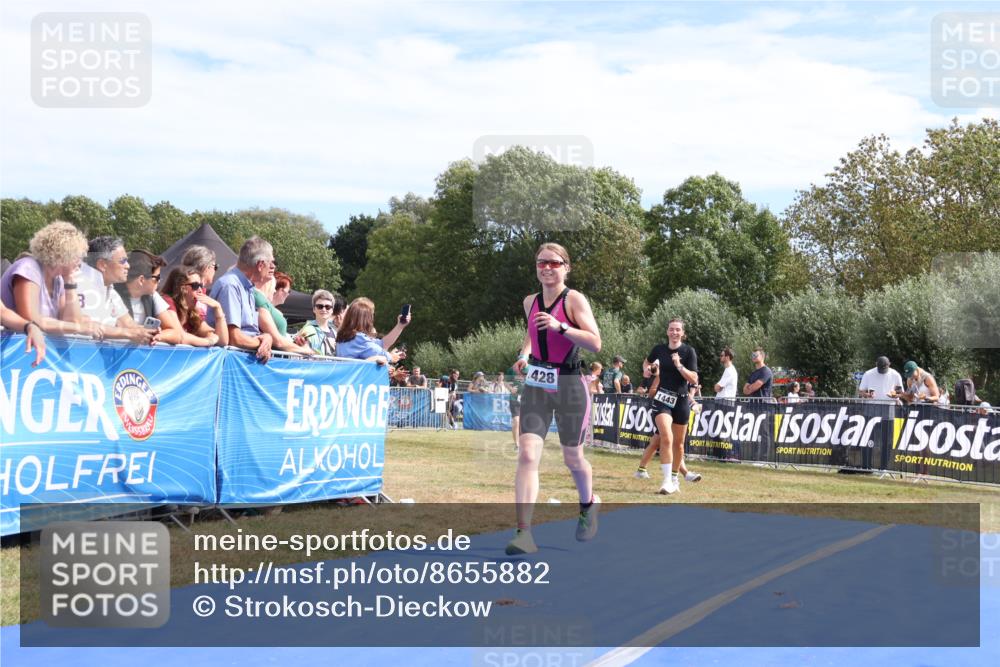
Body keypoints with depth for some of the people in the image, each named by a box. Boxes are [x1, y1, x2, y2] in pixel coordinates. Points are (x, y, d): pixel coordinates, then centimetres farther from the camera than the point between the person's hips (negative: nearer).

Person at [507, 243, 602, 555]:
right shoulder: (530, 301, 8)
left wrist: (560, 327, -27)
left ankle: (588, 505, 44)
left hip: (568, 386, -4)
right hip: (536, 385, 4)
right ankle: (524, 533, -18)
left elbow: (595, 343, -17)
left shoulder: (574, 299, -9)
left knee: (572, 458, 11)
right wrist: (523, 356, 9)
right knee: (527, 454, -14)